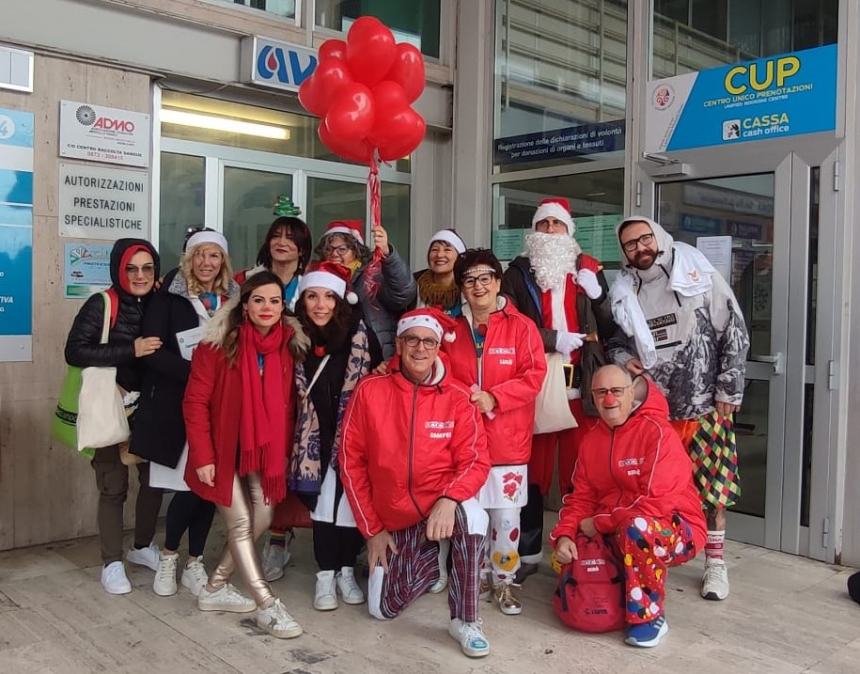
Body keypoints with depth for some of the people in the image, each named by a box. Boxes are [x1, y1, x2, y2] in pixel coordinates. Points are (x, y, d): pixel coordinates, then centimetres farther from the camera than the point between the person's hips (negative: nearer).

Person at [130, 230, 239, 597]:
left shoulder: (235, 299, 9)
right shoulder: (168, 297, 0)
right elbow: (153, 351, -9)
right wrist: (196, 372, -19)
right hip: (178, 404, -3)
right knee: (189, 484, -5)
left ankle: (194, 562, 21)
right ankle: (168, 555, 21)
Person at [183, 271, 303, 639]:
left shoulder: (287, 348, 0)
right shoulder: (218, 345, -13)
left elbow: (286, 406, 8)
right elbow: (195, 402, -13)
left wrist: (283, 452, 4)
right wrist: (202, 456, -16)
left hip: (264, 452, 5)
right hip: (222, 449, -5)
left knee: (261, 519, 6)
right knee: (241, 523, -2)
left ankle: (214, 588, 24)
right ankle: (266, 605, 6)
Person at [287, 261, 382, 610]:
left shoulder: (359, 334, -7)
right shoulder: (297, 338, 1)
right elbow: (293, 393, 9)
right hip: (319, 440, 1)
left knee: (352, 502, -1)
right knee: (325, 502, -5)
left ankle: (346, 570, 17)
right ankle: (326, 574, 8)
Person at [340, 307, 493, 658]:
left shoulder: (458, 397, -9)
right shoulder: (369, 391, -8)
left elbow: (476, 461, -11)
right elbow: (351, 462, -2)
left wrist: (448, 499, -32)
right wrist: (371, 529, -2)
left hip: (443, 508, -2)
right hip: (394, 519, 2)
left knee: (470, 512, -36)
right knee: (383, 609, 2)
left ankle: (465, 619, -17)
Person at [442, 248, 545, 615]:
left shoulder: (521, 326, -1)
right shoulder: (452, 330, 9)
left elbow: (534, 376, -7)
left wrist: (493, 398, -16)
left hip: (508, 438, -2)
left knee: (506, 513, 1)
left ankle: (504, 579, 17)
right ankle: (479, 575, 25)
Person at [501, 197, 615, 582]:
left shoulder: (588, 270, 12)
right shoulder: (518, 273, 7)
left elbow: (610, 330, 10)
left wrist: (597, 295, -7)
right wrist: (553, 339, -11)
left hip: (581, 388, 1)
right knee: (532, 472, 6)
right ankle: (528, 553, 17)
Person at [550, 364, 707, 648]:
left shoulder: (657, 432, -18)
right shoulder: (592, 439, 4)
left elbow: (656, 502, -25)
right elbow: (581, 497, 5)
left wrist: (599, 523, -17)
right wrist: (564, 535, -14)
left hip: (677, 532, -7)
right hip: (616, 536, 8)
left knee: (637, 525, -37)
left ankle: (650, 616, -17)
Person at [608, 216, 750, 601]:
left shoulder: (698, 276, -4)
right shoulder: (624, 292, 6)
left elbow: (734, 333, -3)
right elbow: (616, 340, 17)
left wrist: (728, 392, -6)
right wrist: (622, 358, -6)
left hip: (704, 407, -3)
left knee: (712, 487, 4)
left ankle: (715, 563, 19)